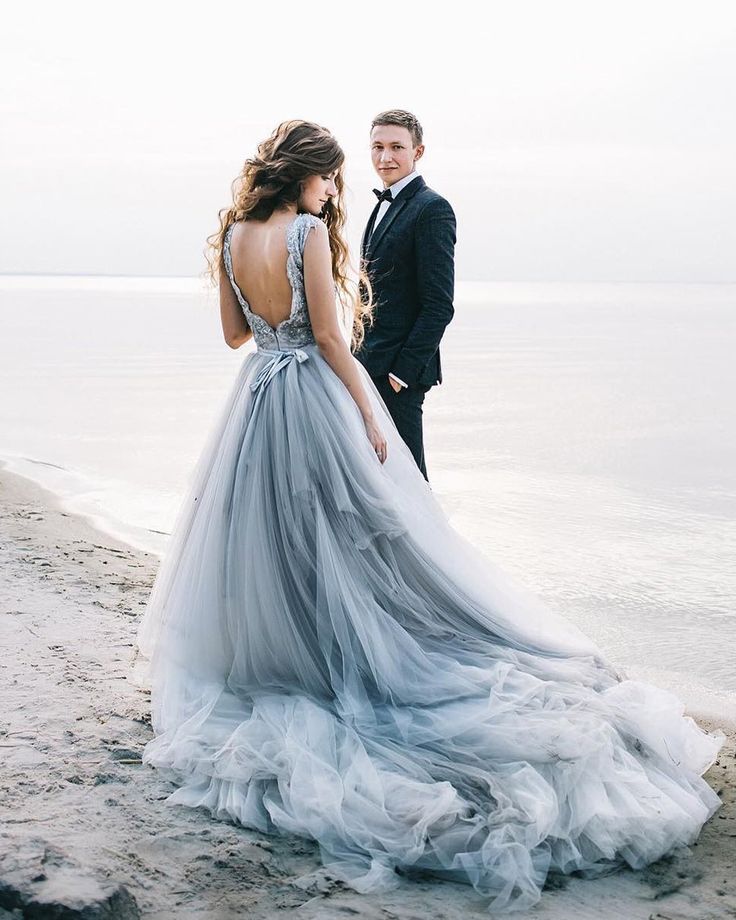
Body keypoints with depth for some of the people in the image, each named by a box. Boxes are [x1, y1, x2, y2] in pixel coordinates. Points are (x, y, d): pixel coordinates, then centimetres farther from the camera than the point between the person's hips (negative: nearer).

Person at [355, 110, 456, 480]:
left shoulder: (432, 208, -13)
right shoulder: (386, 204, 16)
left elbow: (439, 306, -17)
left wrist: (404, 369, -18)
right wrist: (362, 356, 15)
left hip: (399, 369, -9)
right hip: (370, 364, 9)